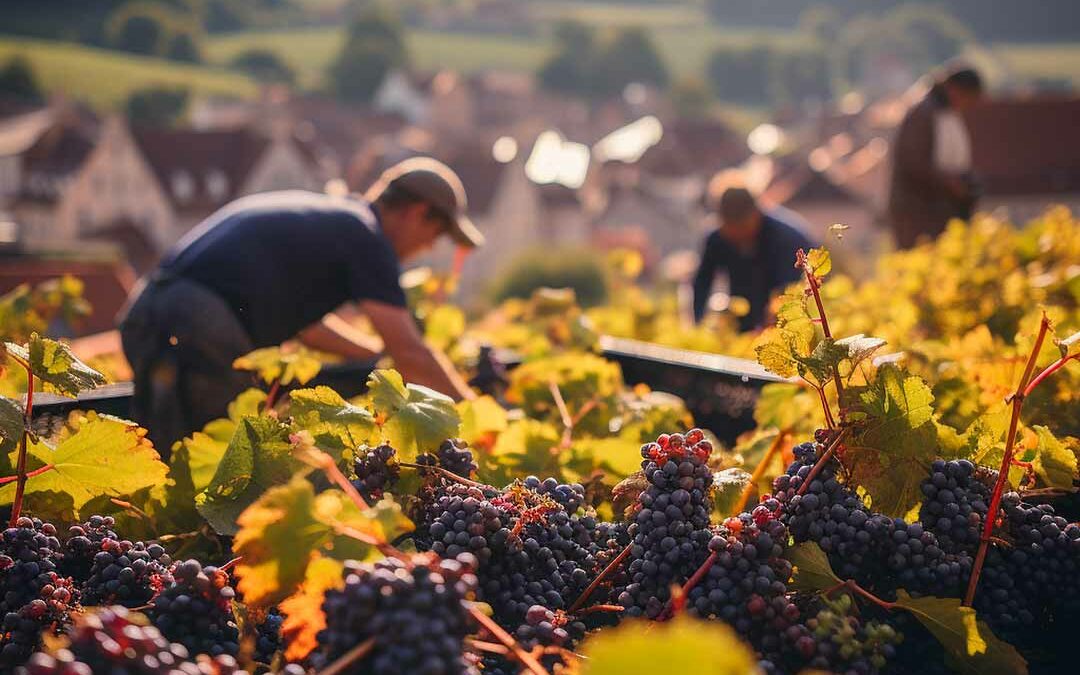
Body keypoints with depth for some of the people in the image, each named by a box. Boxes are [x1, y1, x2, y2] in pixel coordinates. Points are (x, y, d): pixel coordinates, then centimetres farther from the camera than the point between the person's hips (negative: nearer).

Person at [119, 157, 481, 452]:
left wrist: (379, 352, 39)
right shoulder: (366, 236, 1)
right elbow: (411, 354, -3)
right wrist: (471, 407, 11)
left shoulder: (315, 210, 26)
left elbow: (301, 319, 36)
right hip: (200, 329, -9)